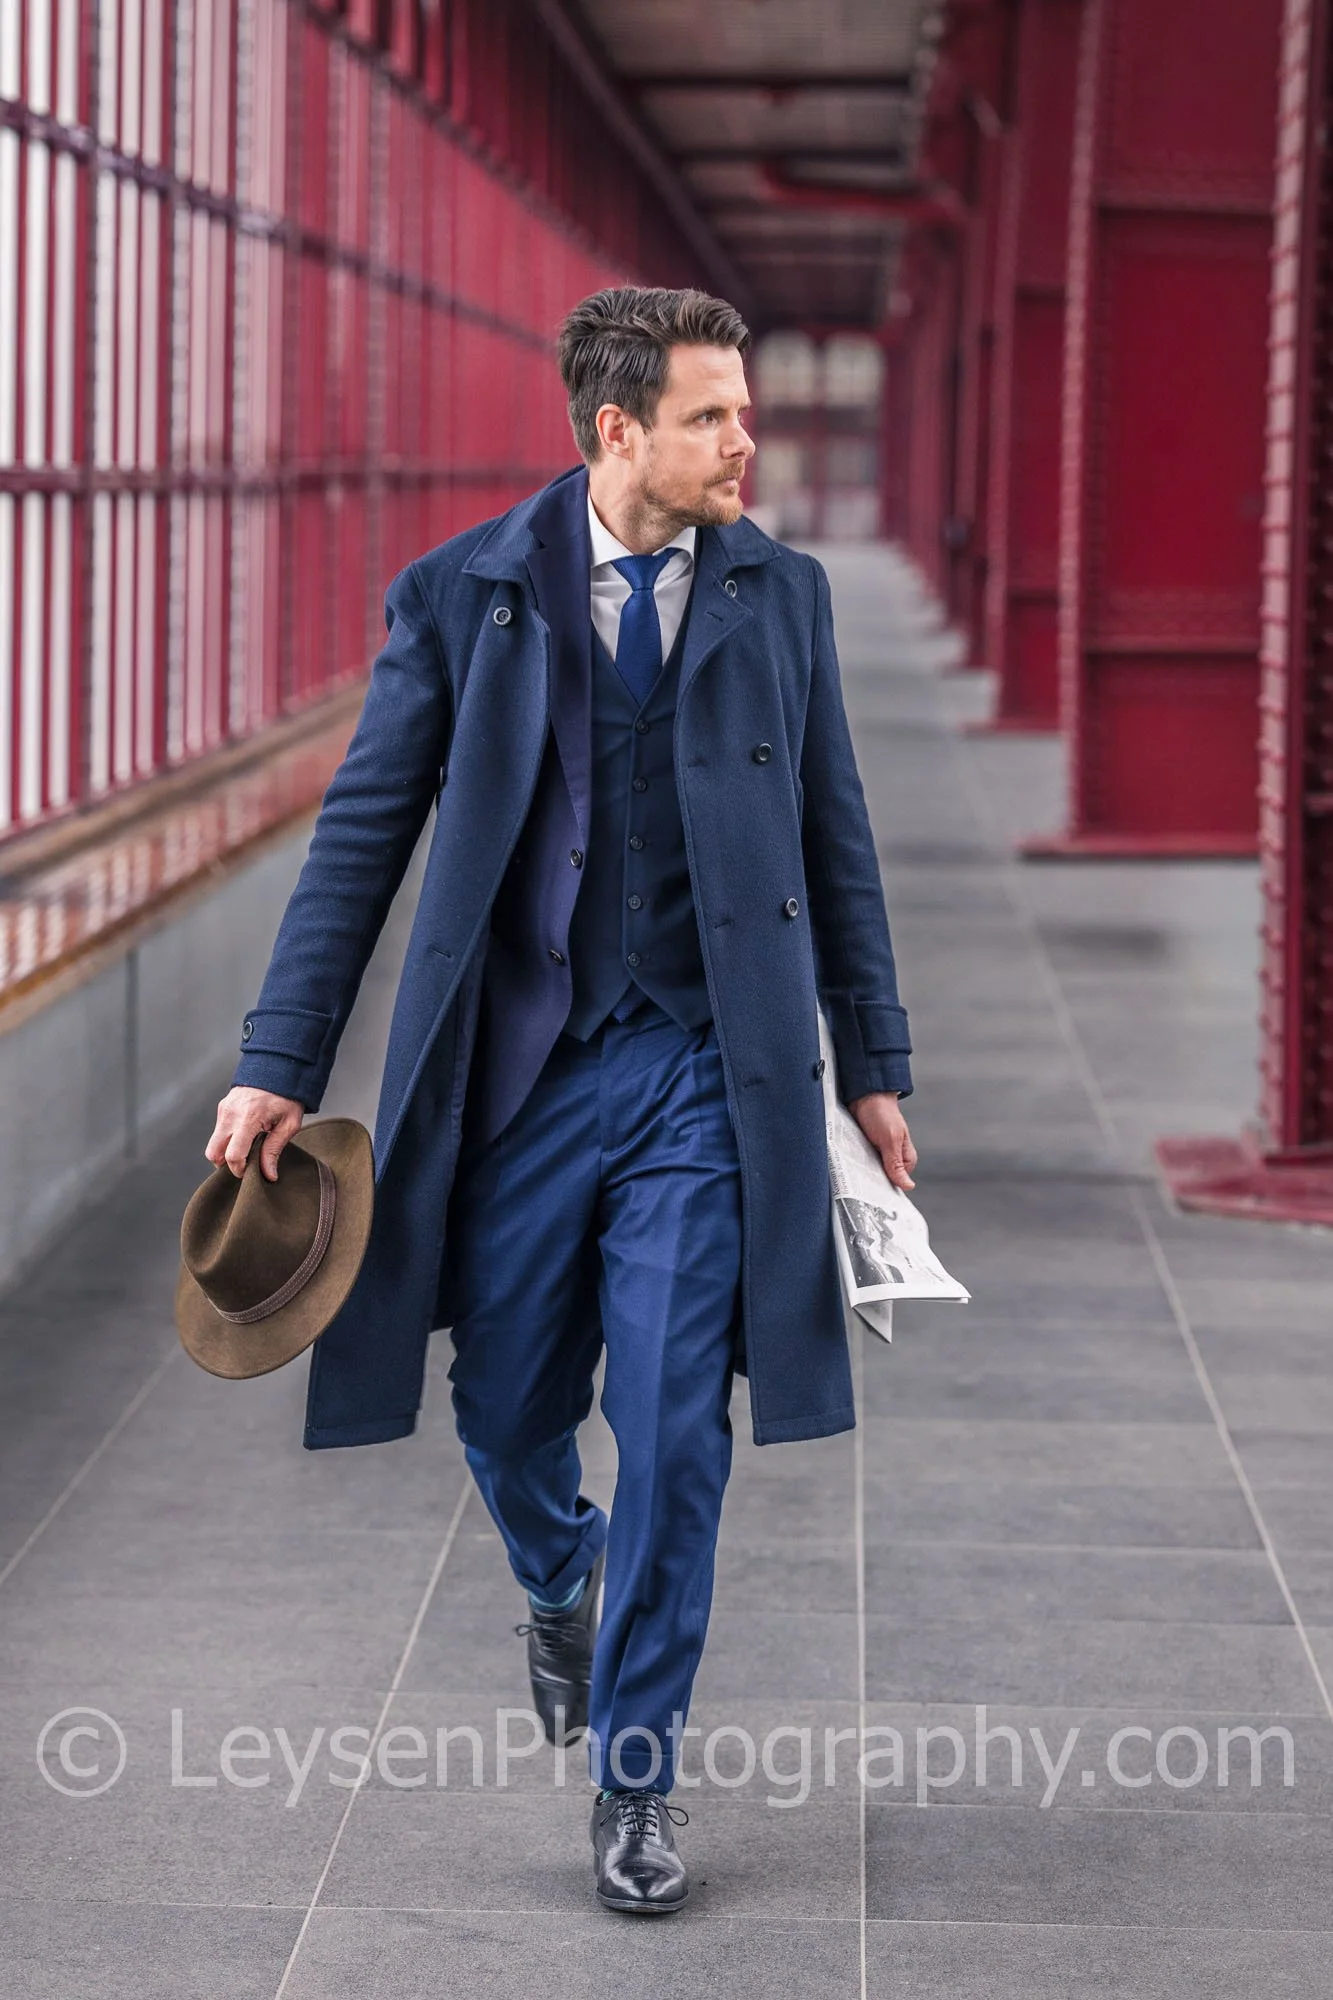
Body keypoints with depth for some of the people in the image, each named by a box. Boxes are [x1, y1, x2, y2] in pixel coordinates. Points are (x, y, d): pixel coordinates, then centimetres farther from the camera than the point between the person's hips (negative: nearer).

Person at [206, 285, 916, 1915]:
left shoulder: (780, 593, 4)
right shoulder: (461, 597, -2)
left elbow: (834, 844, 11)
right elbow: (362, 835, 0)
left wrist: (874, 1065, 11)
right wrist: (278, 1065, -4)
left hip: (702, 1075, 0)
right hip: (520, 1074, 0)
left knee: (674, 1434, -4)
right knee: (507, 1410, 10)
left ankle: (633, 1779, 10)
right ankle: (561, 1584, 45)